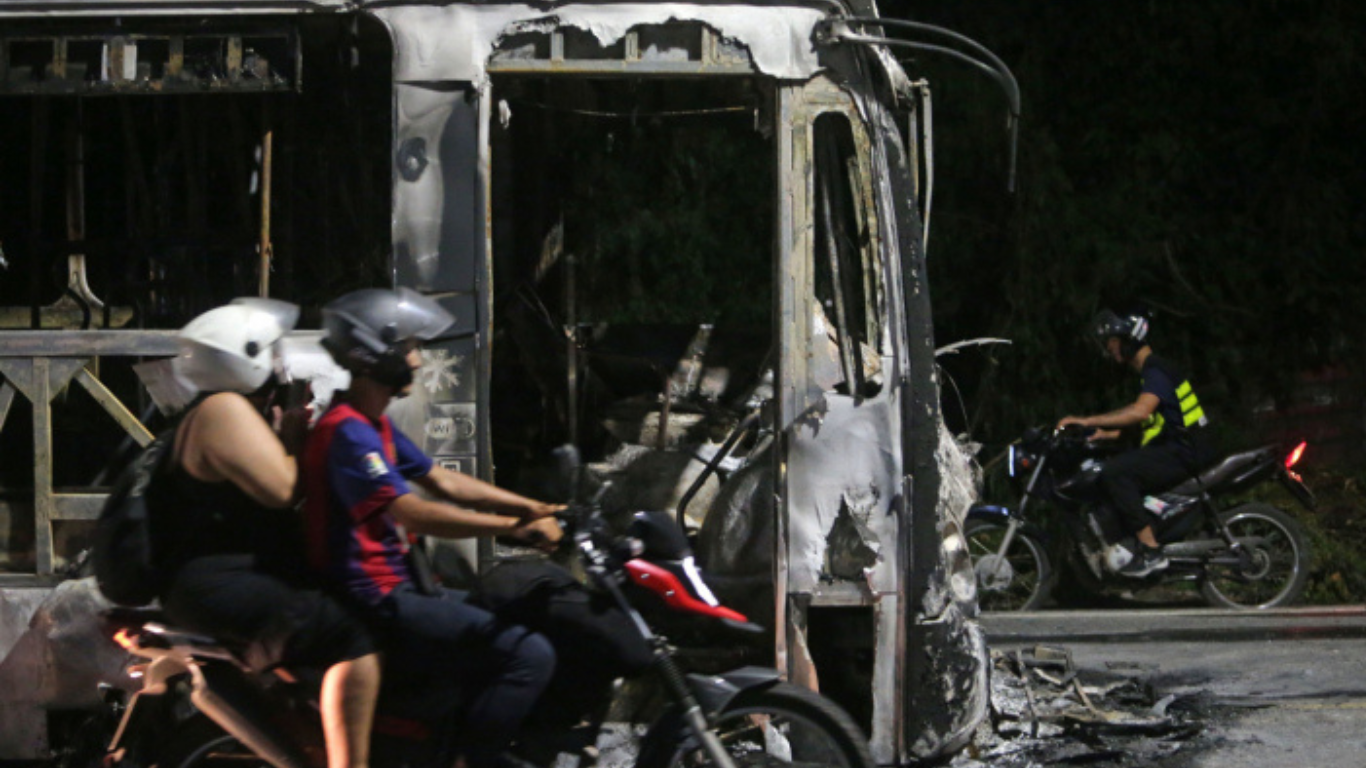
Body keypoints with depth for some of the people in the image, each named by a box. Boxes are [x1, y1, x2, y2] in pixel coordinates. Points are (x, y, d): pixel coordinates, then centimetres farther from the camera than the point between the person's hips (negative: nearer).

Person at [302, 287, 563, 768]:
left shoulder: (374, 426, 16)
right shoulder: (347, 433, -19)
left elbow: (441, 481, 17)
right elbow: (414, 514, -28)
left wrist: (529, 508, 6)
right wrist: (513, 527, -31)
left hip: (397, 589, 11)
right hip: (376, 603, -11)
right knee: (528, 655, -20)